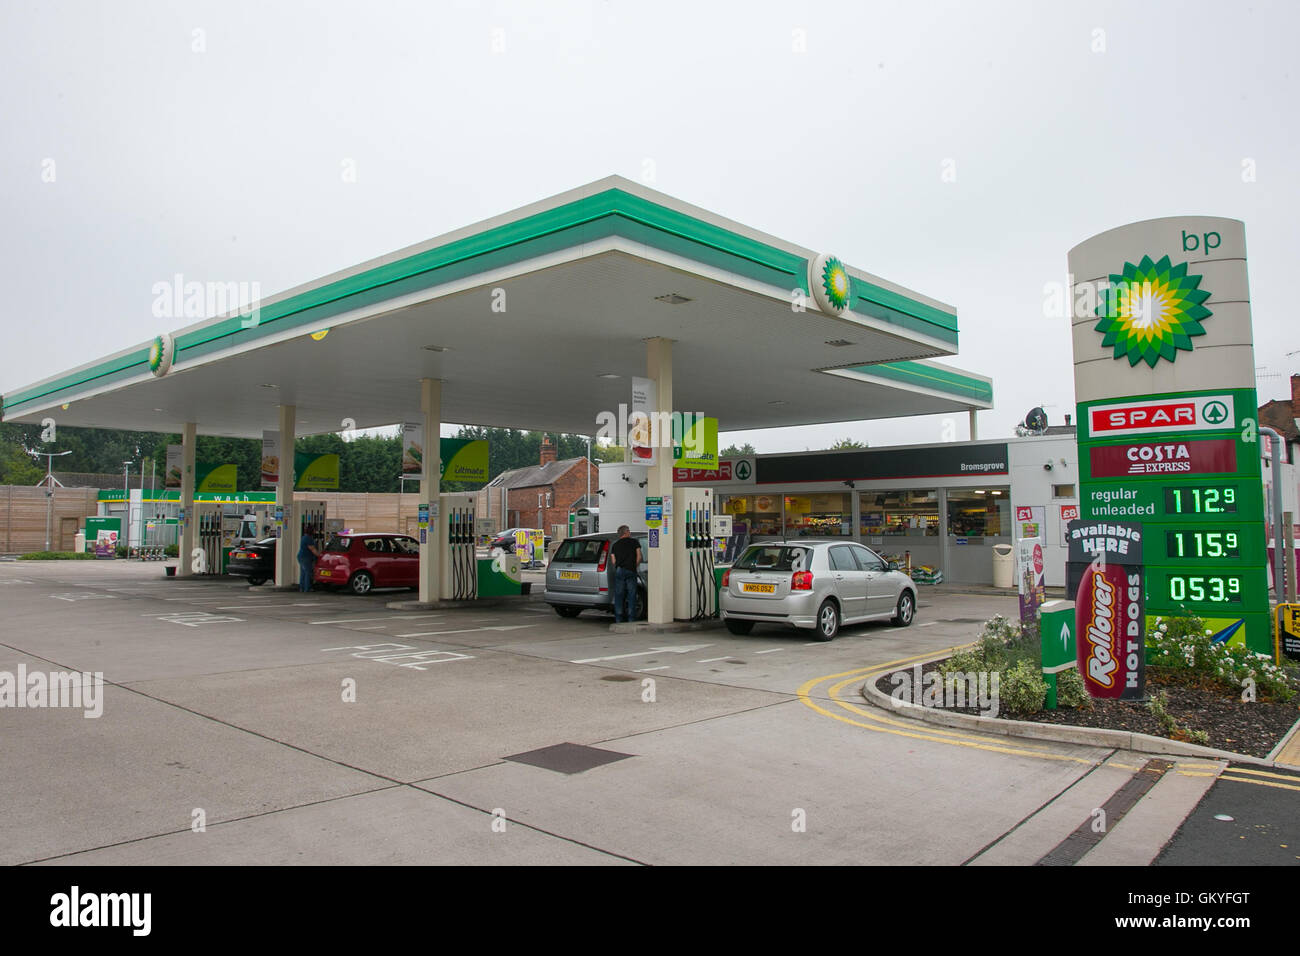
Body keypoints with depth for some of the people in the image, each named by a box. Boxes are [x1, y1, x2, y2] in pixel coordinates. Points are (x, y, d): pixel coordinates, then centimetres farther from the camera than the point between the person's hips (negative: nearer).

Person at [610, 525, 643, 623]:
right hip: (631, 571, -2)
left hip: (619, 570, 2)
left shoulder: (615, 545, 16)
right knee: (631, 596, 2)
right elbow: (639, 556, 2)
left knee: (618, 596, 4)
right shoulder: (634, 541, 9)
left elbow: (614, 561, 8)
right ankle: (631, 619, 1)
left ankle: (618, 620, 2)